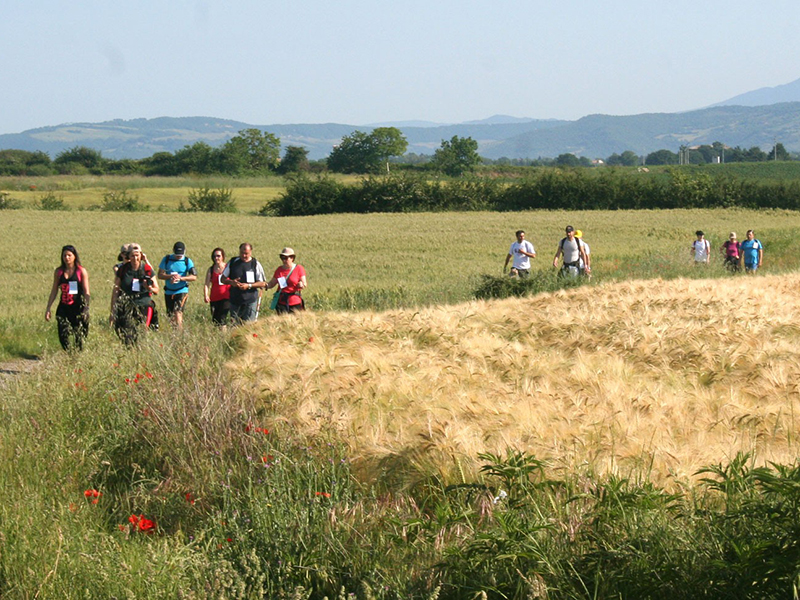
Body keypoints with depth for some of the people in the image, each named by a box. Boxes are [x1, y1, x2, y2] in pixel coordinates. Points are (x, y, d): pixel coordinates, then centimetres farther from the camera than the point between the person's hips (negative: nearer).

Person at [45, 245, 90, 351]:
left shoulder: (81, 271, -1)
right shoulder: (59, 272, 8)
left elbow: (86, 292, -2)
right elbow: (54, 291, 13)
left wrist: (86, 308, -14)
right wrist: (48, 308, 10)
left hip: (77, 308, -3)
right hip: (63, 308, 3)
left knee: (79, 336, -3)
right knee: (64, 335, -5)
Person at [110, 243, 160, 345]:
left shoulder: (147, 269, 4)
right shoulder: (123, 270, 4)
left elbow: (156, 290, 9)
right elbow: (115, 291, 7)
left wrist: (150, 288, -15)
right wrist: (112, 312, 3)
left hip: (144, 306, 0)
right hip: (126, 308, 0)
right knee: (128, 335, -12)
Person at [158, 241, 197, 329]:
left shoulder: (187, 261, -2)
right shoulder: (166, 259, 2)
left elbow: (194, 277, -8)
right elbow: (160, 275, -1)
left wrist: (181, 278, -23)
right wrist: (170, 276, -20)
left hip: (181, 291, -3)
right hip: (168, 291, 3)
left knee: (178, 312, -20)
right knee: (170, 315, 9)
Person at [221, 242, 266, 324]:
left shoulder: (255, 264, 0)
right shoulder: (233, 262, 7)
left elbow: (263, 283, 0)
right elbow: (223, 279, 12)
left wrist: (249, 286, -15)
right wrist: (231, 282, -10)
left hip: (250, 301, -3)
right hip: (235, 300, 3)